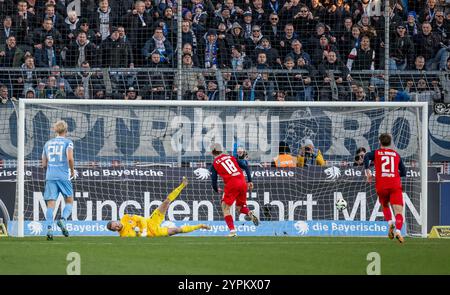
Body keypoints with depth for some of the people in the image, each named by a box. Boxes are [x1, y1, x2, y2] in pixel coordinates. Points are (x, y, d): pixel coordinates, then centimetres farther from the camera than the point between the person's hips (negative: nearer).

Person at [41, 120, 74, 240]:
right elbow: (70, 158, -14)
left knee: (50, 203, -1)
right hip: (63, 176, -3)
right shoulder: (68, 142, 1)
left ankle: (49, 228, -13)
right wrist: (72, 171, 1)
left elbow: (44, 164, 15)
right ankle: (63, 219, -15)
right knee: (69, 201, 10)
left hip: (50, 176, 3)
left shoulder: (48, 143, 15)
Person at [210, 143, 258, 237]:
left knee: (225, 208, 6)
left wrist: (216, 190, 29)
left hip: (232, 184, -5)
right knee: (239, 207, 21)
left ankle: (232, 231, -8)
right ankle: (249, 213, -12)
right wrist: (250, 181, 15)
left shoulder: (214, 164, 8)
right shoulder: (231, 157, 18)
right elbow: (246, 167, 13)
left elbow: (213, 180, 8)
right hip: (242, 183, 5)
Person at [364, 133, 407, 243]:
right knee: (398, 211, -8)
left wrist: (367, 171, -8)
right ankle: (398, 230, -32)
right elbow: (403, 172, 17)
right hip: (395, 184, 0)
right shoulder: (396, 155, 16)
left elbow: (366, 156, -12)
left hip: (381, 185, 1)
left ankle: (390, 222, 2)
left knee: (385, 206, 27)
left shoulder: (376, 153, 11)